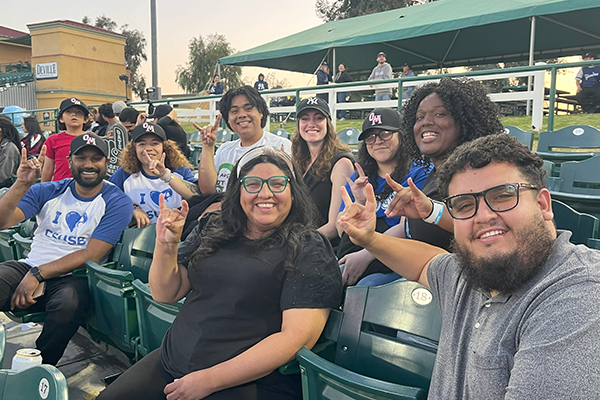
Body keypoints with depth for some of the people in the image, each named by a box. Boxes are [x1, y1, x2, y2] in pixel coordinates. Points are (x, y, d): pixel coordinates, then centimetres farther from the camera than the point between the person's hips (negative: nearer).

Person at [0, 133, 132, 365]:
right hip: (28, 266, 4)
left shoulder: (116, 202, -2)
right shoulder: (48, 192, 10)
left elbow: (91, 255, -9)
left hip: (72, 277, -3)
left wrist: (38, 274, -15)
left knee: (70, 303, -37)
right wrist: (22, 184, -16)